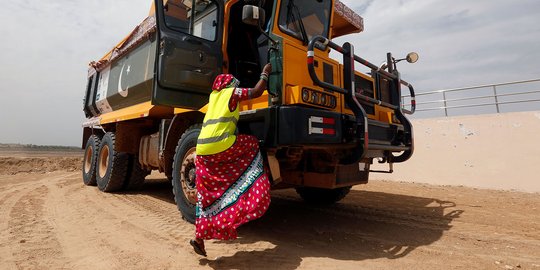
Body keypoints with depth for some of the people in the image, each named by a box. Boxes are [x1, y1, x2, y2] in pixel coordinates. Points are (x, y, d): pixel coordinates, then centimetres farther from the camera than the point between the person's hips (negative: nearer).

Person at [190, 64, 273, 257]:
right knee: (252, 145, 17)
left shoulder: (214, 94, 29)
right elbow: (257, 91, 12)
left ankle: (200, 237, 14)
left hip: (202, 151, 7)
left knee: (207, 196, 13)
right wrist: (265, 74, 28)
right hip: (221, 146, -7)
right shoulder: (233, 92, 11)